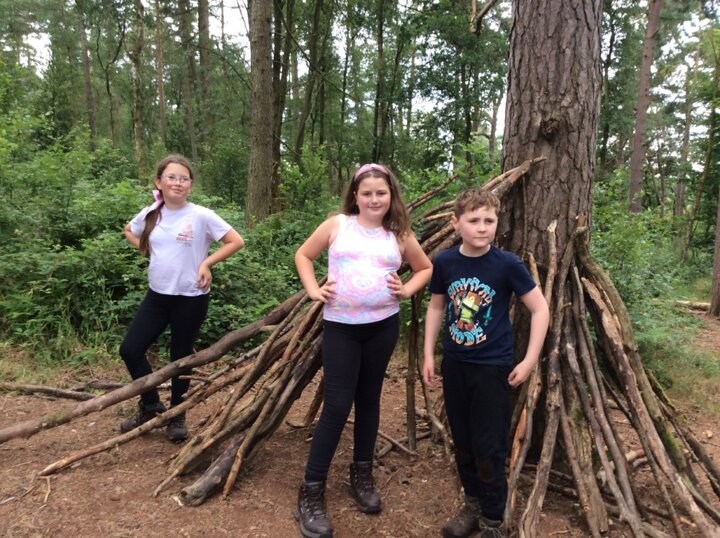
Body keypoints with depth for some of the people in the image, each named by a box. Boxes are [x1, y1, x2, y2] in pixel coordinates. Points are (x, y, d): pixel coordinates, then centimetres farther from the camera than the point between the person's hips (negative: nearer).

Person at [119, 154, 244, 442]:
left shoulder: (201, 215, -13)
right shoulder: (150, 214, 2)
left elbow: (236, 242, -11)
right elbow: (129, 232, 23)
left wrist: (206, 263, -14)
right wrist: (147, 249, 6)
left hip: (191, 297, -5)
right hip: (157, 294, 5)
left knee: (181, 357, 7)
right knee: (130, 349, 3)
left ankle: (177, 417, 28)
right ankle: (151, 406, 25)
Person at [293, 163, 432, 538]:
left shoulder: (400, 235, 5)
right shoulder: (337, 225, 1)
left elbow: (425, 268, 18)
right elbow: (303, 255, 11)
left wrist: (406, 290, 1)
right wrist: (313, 290, -2)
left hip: (383, 325, 3)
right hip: (340, 325, -2)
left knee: (369, 398, 13)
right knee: (337, 404, -5)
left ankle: (362, 475, 32)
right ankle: (311, 492, 8)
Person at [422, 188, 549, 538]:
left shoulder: (507, 264, -15)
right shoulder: (444, 262, -6)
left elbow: (539, 308, -7)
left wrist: (530, 360, -10)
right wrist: (428, 354, 6)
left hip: (494, 368, -4)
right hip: (454, 365, 4)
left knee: (489, 449, 3)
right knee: (462, 443, 16)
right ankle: (473, 504, 37)